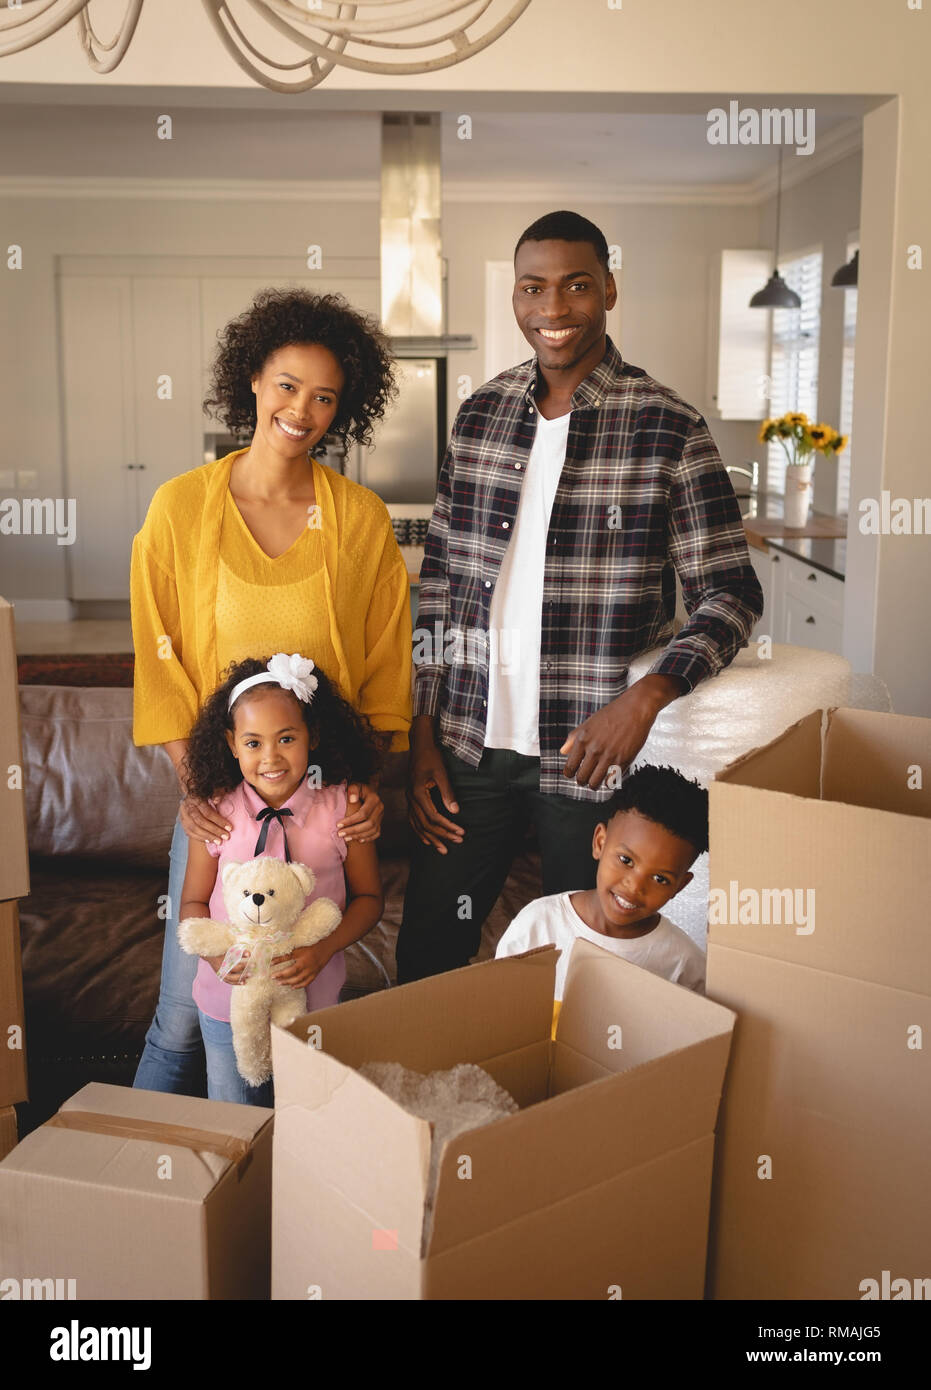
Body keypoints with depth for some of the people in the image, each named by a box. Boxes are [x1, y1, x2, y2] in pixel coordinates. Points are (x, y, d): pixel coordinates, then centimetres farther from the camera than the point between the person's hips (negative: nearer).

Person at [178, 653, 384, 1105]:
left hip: (312, 1000, 0)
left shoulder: (342, 809, -10)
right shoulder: (216, 813, -9)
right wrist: (214, 953, -17)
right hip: (228, 1003, 1)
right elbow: (193, 902, 2)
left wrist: (322, 950, -17)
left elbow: (368, 897, -1)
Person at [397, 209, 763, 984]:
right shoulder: (480, 415, 6)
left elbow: (731, 594, -4)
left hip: (591, 754, -3)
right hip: (469, 745, 3)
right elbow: (439, 580, 9)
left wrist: (647, 695, -21)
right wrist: (423, 734, 5)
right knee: (425, 962, 12)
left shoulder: (669, 430, -7)